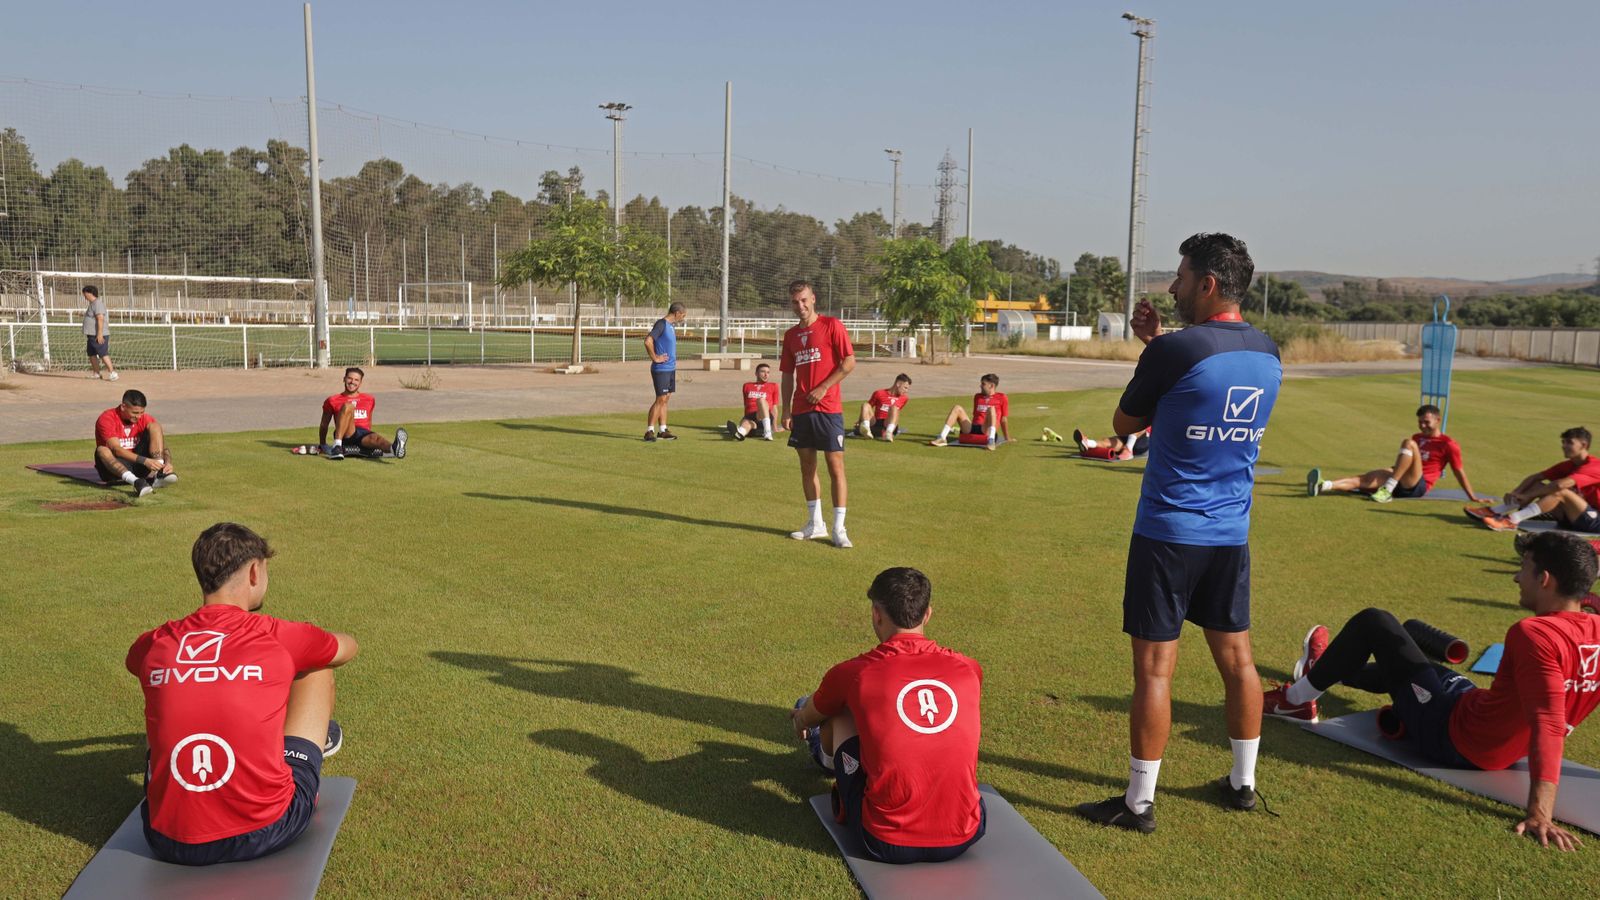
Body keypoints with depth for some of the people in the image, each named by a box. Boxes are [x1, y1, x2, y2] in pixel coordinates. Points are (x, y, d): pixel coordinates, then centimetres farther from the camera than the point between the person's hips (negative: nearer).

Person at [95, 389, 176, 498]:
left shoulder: (145, 418, -3)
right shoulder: (107, 419, -15)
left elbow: (163, 444, -9)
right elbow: (116, 449, -26)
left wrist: (168, 462, -31)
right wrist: (144, 460, -39)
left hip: (138, 465, 3)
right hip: (114, 468, -3)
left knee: (154, 426, -13)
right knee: (102, 450, -35)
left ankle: (159, 474, -32)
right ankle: (136, 482, -57)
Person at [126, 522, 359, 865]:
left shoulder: (155, 646, -1)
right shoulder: (278, 638, -9)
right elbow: (348, 647, 15)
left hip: (170, 843, 3)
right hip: (266, 833, -3)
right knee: (317, 666, 15)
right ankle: (317, 737, 49)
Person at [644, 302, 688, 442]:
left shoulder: (671, 325, 14)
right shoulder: (661, 323, -15)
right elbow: (648, 341, -25)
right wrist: (654, 358, -18)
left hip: (670, 368, 9)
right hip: (661, 369, -9)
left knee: (665, 399, 11)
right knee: (660, 399, -7)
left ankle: (663, 430, 17)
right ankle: (649, 431, -3)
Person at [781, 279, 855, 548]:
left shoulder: (831, 325, -3)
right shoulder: (791, 335, 13)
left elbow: (849, 362, -9)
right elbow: (788, 375, 15)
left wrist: (823, 388, -14)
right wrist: (786, 410, 7)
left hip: (828, 408, -6)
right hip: (801, 410, 6)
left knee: (835, 466, -6)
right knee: (807, 467, 10)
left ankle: (839, 529, -2)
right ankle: (815, 524, 22)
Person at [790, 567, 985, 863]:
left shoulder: (853, 674, -9)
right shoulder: (970, 670, -1)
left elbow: (805, 720, 16)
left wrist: (799, 720, 44)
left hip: (887, 844, -2)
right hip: (964, 839, 3)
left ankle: (827, 756, 49)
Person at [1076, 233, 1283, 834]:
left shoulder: (1175, 349, -16)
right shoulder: (1268, 355, 5)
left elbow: (1125, 424, -2)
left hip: (1170, 531, -7)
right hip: (1232, 533, 7)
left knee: (1154, 668, 0)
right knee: (1236, 658, 16)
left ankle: (1138, 802, 8)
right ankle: (1242, 783, 29)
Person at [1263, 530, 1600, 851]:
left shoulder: (1534, 634, -30)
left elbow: (1547, 725, -37)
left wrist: (1539, 814, -41)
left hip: (1451, 736, -8)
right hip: (1502, 754, 8)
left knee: (1372, 622, 1)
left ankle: (1297, 699, 17)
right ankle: (1324, 673, 58)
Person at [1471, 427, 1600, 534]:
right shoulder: (1567, 465, 8)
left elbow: (1560, 485, -33)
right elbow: (1536, 477, 2)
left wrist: (1526, 496, -27)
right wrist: (1515, 492, -15)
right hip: (1571, 518, 8)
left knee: (1561, 492, -31)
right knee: (1537, 486, -4)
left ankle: (1511, 520, -40)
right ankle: (1494, 511, -18)